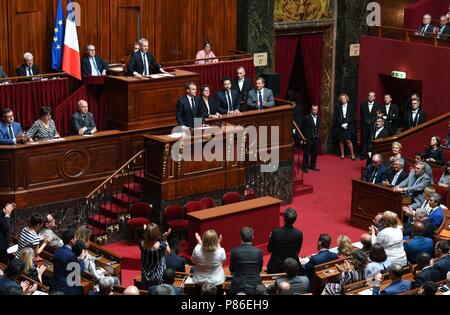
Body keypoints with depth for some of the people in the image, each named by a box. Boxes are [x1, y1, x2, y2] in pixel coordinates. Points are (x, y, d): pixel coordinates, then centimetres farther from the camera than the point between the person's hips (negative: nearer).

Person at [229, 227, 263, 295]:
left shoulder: (234, 251, -13)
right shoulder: (259, 252, -9)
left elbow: (231, 269, 2)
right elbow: (259, 270, 5)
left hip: (238, 286, -1)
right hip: (254, 286, 1)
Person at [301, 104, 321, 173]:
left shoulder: (318, 118, 10)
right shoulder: (307, 118, -8)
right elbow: (302, 129, -6)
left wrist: (318, 136, 7)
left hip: (316, 139, 5)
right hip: (308, 139, -5)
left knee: (315, 153, 9)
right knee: (306, 154, 0)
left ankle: (312, 166, 22)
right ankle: (305, 167, 8)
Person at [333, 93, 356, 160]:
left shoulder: (351, 107, 3)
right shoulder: (337, 107, 4)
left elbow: (352, 117, 0)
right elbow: (336, 117, 0)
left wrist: (346, 124, -12)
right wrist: (342, 124, -10)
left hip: (348, 126, -2)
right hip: (340, 126, 2)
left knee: (348, 140, -9)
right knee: (341, 141, 4)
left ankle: (352, 154, -1)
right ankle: (342, 154, 14)